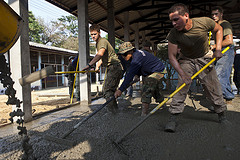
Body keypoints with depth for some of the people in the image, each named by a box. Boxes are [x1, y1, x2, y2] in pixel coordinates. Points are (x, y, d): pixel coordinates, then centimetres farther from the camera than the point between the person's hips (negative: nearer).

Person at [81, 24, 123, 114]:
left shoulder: (103, 41, -13)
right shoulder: (98, 43, 19)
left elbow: (100, 54, -33)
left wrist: (90, 65, -43)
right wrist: (97, 66, 13)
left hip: (115, 67, -10)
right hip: (112, 68, 10)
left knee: (106, 89, -14)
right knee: (110, 90, 14)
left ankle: (112, 109, -10)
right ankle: (114, 108, 23)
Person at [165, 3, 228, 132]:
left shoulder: (204, 22, -21)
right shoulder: (173, 34, -23)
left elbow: (218, 29, 1)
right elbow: (172, 56, -22)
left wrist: (218, 49, -10)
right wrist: (182, 74, -32)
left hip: (205, 58, 2)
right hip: (186, 60, -1)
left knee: (214, 87, 3)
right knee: (181, 86, -19)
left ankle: (222, 115, 24)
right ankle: (173, 118, -15)